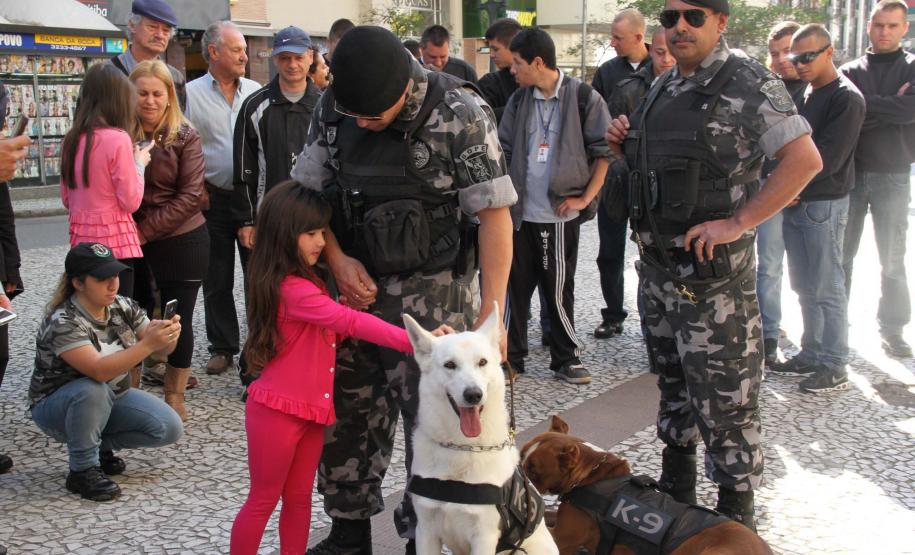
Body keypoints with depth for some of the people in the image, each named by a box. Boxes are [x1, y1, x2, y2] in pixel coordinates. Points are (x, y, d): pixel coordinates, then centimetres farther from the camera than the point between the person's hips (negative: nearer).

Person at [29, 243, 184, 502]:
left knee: (170, 428, -14)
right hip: (57, 408, -5)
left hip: (112, 398, 5)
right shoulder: (63, 322, -28)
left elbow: (160, 348, -12)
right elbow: (99, 370, -41)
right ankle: (82, 470, -18)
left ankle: (100, 445, 9)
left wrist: (168, 336, -35)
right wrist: (148, 343, -50)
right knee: (93, 390, -38)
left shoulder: (123, 307, -10)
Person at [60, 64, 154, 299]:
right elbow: (131, 202, -10)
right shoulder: (118, 139, -14)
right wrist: (139, 164, 2)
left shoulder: (71, 140, 6)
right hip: (115, 242, -7)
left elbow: (66, 199, 15)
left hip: (81, 238, 7)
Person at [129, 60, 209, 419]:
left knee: (179, 321, 6)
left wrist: (145, 230, -14)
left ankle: (174, 397, 22)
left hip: (183, 242, -1)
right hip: (133, 245, 2)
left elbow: (190, 195, -10)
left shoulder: (185, 136, -5)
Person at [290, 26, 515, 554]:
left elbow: (495, 217, -14)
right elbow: (308, 189, 11)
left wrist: (490, 314, -15)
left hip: (433, 295, -5)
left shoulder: (460, 114, -16)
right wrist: (338, 260, -4)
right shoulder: (334, 106, -1)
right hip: (359, 284, 5)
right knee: (347, 411, 10)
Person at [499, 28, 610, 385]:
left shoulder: (584, 98, -6)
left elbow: (604, 151, -4)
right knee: (516, 286, 8)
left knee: (558, 289, 3)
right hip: (520, 212, 4)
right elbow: (504, 151, 14)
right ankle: (512, 356, 20)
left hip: (560, 213, -4)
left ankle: (566, 359, 18)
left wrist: (585, 197, -9)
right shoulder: (518, 101, 8)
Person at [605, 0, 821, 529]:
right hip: (657, 262, 8)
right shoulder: (662, 87, 12)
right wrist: (625, 145, 3)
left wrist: (738, 222, -22)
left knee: (725, 397, -2)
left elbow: (805, 159, -19)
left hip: (712, 270, -8)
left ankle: (736, 519, 13)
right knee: (673, 381, 20)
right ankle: (677, 490, 36)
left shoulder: (749, 83, -11)